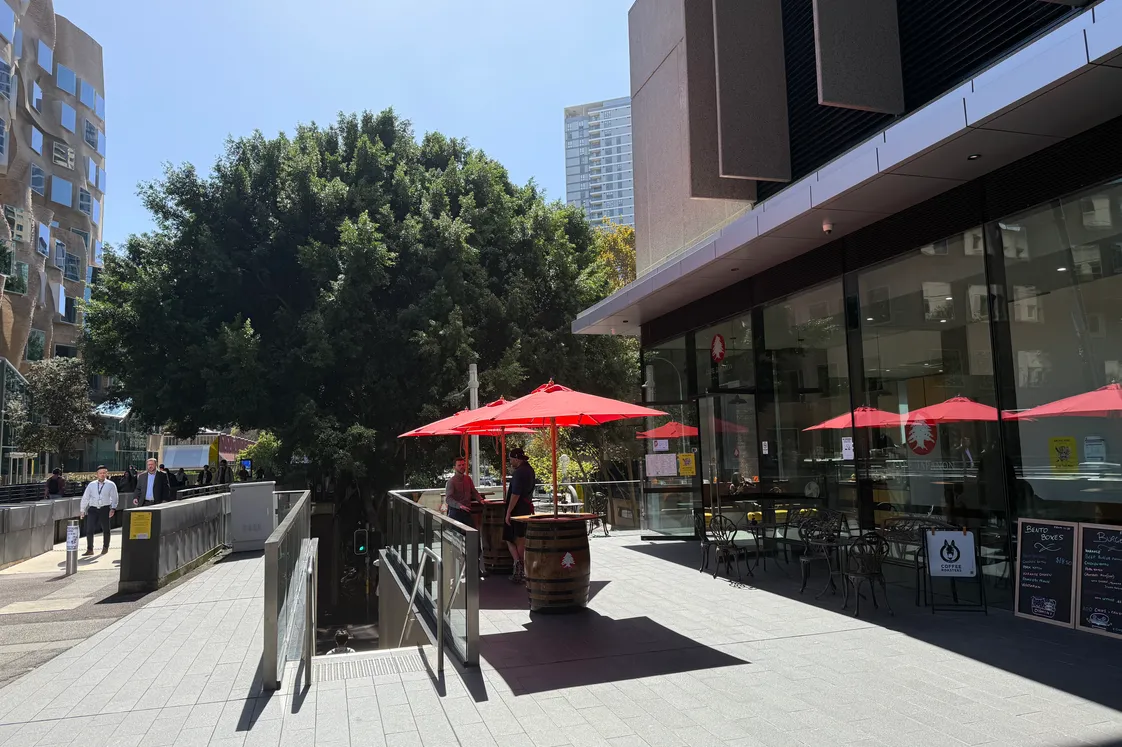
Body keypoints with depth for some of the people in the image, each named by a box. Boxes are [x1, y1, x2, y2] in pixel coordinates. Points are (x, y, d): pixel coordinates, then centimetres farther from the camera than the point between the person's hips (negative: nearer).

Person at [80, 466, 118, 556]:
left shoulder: (111, 485, 2)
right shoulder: (91, 485, 8)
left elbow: (114, 498, -1)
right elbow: (85, 497, 12)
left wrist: (113, 508, -14)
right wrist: (82, 510, 10)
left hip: (105, 509, -1)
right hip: (93, 509, 1)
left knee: (106, 530, 10)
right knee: (89, 530, -5)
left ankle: (105, 547, 28)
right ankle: (89, 549, 5)